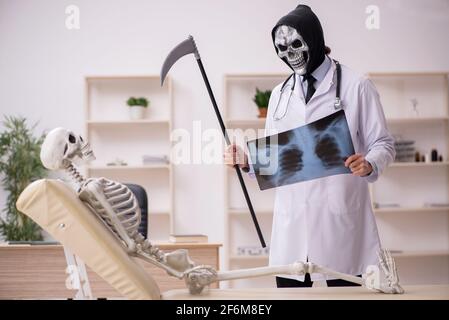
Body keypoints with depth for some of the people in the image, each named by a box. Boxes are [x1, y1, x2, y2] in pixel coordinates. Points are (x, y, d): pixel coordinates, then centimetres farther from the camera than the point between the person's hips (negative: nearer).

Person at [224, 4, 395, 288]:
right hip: (292, 222, 4)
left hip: (340, 218, -4)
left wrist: (369, 165, -21)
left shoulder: (356, 86, 0)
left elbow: (383, 144, 0)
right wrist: (246, 160, -3)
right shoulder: (280, 94, 14)